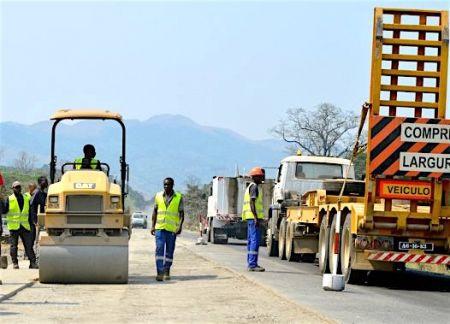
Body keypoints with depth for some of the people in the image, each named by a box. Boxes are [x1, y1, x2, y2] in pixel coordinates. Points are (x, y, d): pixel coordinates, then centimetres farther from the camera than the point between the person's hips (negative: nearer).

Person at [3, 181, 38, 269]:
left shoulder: (26, 198, 12)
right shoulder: (9, 199, 3)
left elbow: (30, 210, 21)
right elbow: (4, 211, -4)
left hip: (25, 225, 2)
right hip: (14, 226, -2)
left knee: (29, 245, -1)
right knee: (14, 245, 2)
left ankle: (32, 262, 0)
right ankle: (15, 263, 8)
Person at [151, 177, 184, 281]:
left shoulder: (179, 198, 2)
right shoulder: (158, 196, 8)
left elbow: (181, 213, 1)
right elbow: (155, 212, 12)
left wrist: (180, 226, -11)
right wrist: (153, 226, 5)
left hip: (172, 229, 0)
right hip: (160, 227, 0)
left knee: (170, 251, 6)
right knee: (159, 249, -11)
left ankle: (167, 271, 19)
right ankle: (159, 272, -16)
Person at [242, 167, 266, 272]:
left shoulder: (250, 187, 22)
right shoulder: (254, 186, -10)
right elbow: (252, 203, -18)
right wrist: (256, 218, -23)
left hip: (251, 218, 11)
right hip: (254, 217, -11)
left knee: (251, 240, 12)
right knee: (255, 240, -13)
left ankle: (250, 263, 15)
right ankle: (252, 264, -17)